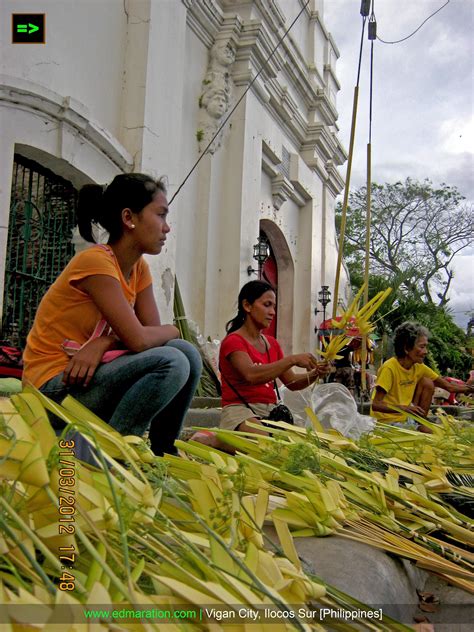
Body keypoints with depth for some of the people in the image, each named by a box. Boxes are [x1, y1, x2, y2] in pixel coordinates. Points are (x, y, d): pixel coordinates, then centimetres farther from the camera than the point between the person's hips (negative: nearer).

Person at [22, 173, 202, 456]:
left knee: (187, 353, -8)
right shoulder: (96, 261, -19)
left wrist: (104, 343, -20)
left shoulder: (139, 268, 8)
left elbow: (152, 331, -2)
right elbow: (138, 340, -24)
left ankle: (163, 451, 3)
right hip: (56, 386, -8)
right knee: (171, 362, -25)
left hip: (91, 373, 8)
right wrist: (173, 330, -4)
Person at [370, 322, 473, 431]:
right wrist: (404, 408, -39)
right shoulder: (389, 368, -22)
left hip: (405, 417, 8)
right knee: (429, 432, -25)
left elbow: (449, 386, 2)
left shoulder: (419, 367, 0)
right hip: (386, 421, -8)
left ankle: (419, 423, 4)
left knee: (427, 383, -3)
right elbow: (375, 405, -26)